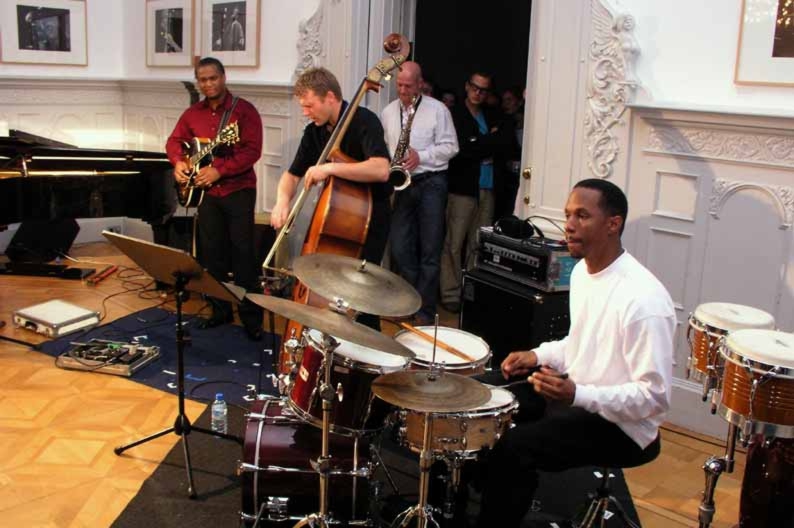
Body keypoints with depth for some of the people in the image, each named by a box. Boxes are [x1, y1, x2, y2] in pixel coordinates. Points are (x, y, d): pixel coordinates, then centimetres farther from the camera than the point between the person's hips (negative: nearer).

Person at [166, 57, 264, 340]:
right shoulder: (192, 113, 10)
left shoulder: (244, 110, -8)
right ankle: (220, 308, 22)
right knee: (211, 252, 10)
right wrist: (178, 162, -4)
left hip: (238, 189, -5)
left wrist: (219, 170, -23)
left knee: (242, 252, -6)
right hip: (207, 191, 6)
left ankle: (251, 316, 0)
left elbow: (252, 151, -16)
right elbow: (174, 141, 18)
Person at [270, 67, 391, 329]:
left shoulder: (363, 121, -19)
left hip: (371, 216, -7)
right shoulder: (314, 132, 3)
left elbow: (381, 170, -35)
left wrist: (329, 168, -37)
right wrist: (282, 200, -14)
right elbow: (292, 174, 7)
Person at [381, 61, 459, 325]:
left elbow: (450, 147, -5)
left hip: (430, 183, -4)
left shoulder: (437, 109, -3)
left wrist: (421, 156, -16)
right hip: (402, 185, 5)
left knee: (429, 251, -1)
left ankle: (425, 311, 4)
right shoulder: (388, 112, 11)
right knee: (400, 249, 6)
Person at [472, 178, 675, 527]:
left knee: (513, 449, -25)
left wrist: (578, 395, -33)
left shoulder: (644, 301, -27)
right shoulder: (583, 269, 1)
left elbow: (655, 397, -25)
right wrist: (540, 355, 0)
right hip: (574, 393, 9)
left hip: (620, 425, -9)